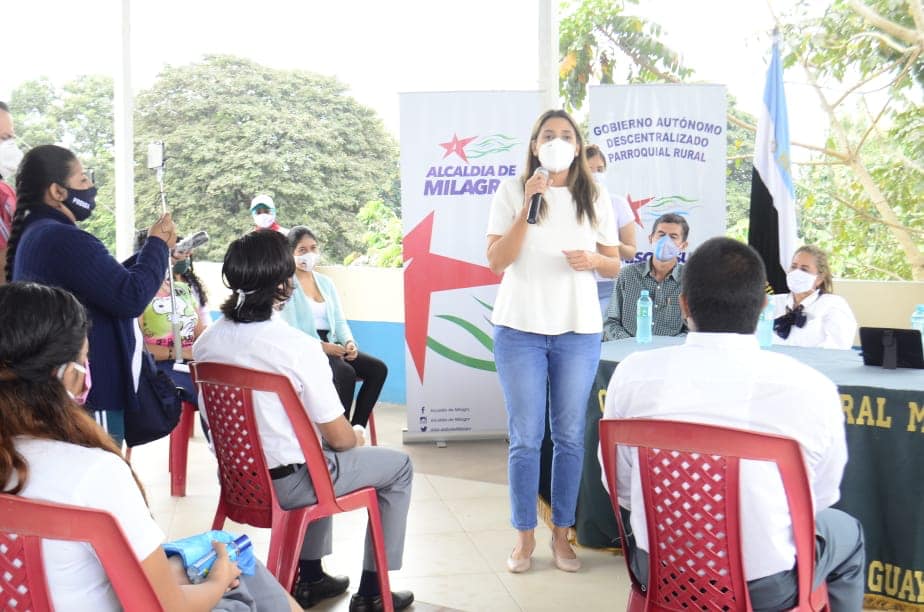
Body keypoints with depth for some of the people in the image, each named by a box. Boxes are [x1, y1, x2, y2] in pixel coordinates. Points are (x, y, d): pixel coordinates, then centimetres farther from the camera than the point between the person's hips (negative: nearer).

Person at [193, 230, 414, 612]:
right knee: (399, 467, 13)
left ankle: (309, 576, 39)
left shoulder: (206, 342, -6)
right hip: (287, 483, -7)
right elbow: (338, 437, -17)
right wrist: (357, 438, 8)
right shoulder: (300, 347, -25)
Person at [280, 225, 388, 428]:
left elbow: (339, 321, 15)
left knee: (378, 368, -14)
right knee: (346, 373, -33)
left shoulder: (326, 282, 17)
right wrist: (321, 346, -23)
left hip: (331, 346, 7)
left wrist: (349, 342, -7)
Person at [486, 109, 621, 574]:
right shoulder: (511, 192, 1)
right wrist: (527, 206, -16)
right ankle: (524, 535, 15)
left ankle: (562, 534, 20)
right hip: (520, 329, -2)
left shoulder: (595, 199, 7)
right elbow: (496, 261, -7)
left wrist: (592, 260, -12)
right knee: (525, 438, 2)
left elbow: (615, 265, 11)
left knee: (570, 437, 7)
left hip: (579, 331, 2)